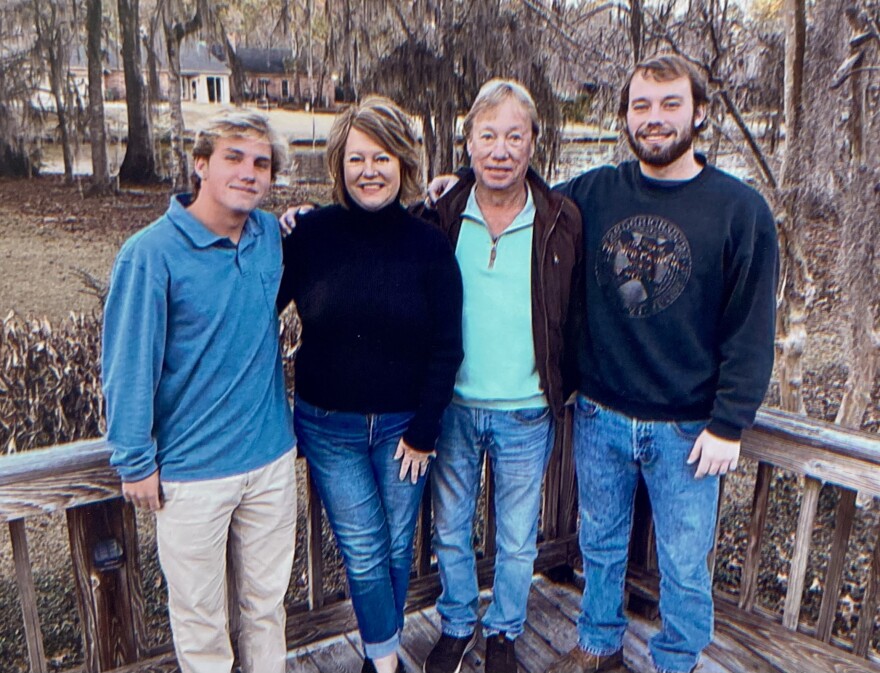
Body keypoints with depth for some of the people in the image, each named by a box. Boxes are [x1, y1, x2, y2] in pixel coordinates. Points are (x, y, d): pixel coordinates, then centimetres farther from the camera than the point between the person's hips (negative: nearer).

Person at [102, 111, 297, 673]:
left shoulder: (274, 236, 0)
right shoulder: (152, 253, -15)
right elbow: (129, 364, -11)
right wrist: (136, 462, -7)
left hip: (272, 458, 5)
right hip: (192, 472, -4)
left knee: (268, 602, 21)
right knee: (200, 615, 15)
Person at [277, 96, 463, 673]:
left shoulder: (428, 244, -5)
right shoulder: (311, 234, -6)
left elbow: (446, 349, -4)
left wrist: (423, 432, -4)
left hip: (403, 425, 1)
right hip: (328, 426, 0)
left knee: (398, 547, 14)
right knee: (364, 551, 6)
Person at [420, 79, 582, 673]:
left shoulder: (563, 221, -7)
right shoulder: (440, 214, -5)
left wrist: (564, 384, 1)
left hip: (526, 415, -1)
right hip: (452, 407, 1)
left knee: (517, 540, 16)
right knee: (450, 529, 18)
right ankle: (457, 625, 43)